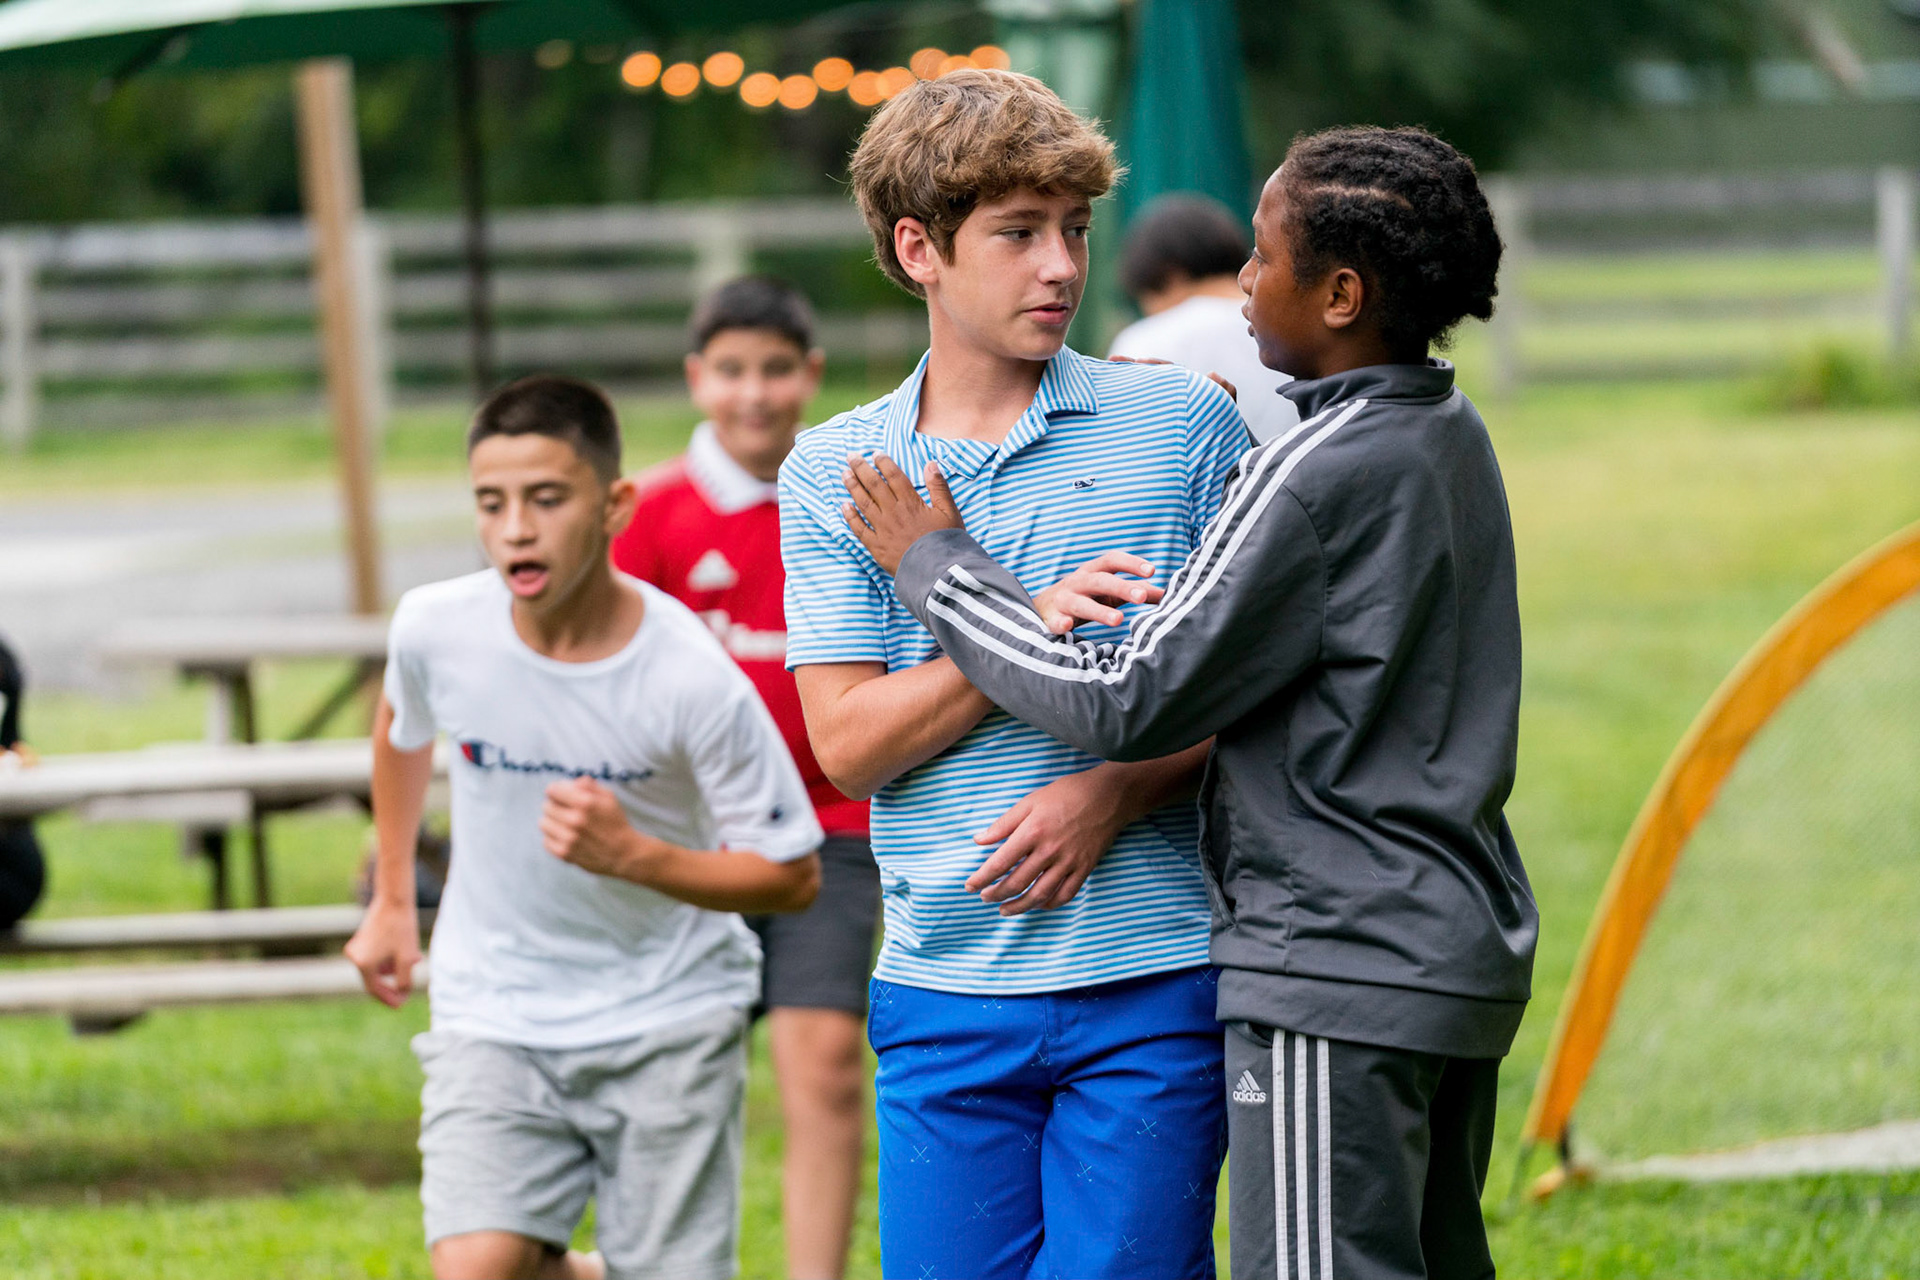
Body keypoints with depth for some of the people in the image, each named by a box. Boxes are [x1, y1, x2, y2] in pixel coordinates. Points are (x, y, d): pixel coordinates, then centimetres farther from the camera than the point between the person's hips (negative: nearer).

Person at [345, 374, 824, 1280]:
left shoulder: (692, 679, -21)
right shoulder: (438, 629, -12)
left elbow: (792, 876, -12)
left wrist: (634, 856, -27)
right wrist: (392, 902, 19)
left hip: (670, 1020, -2)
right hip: (494, 1018, 2)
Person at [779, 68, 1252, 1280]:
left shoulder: (1182, 425, 4)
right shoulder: (832, 473, 8)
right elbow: (848, 741, 0)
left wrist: (1113, 793, -13)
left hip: (1150, 981, -2)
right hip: (944, 993, 2)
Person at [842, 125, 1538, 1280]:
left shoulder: (1325, 472, -18)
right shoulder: (1450, 437, 11)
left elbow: (1133, 704, -15)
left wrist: (935, 566, -6)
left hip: (1342, 972, -10)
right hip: (1469, 951, 10)